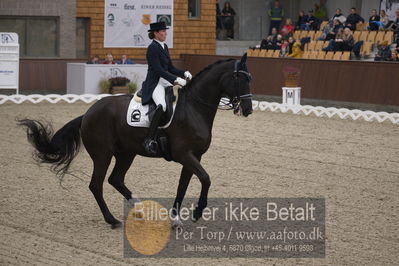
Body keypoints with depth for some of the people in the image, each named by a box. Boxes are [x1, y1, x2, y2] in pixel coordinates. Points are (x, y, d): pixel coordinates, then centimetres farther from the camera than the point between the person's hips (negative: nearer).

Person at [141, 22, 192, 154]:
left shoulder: (164, 47, 17)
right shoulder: (152, 48, -11)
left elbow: (170, 68, 20)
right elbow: (158, 70, -19)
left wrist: (184, 73, 3)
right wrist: (176, 79, -24)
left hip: (166, 82, 10)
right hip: (155, 84, -10)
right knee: (162, 105, -33)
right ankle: (150, 139, -35)